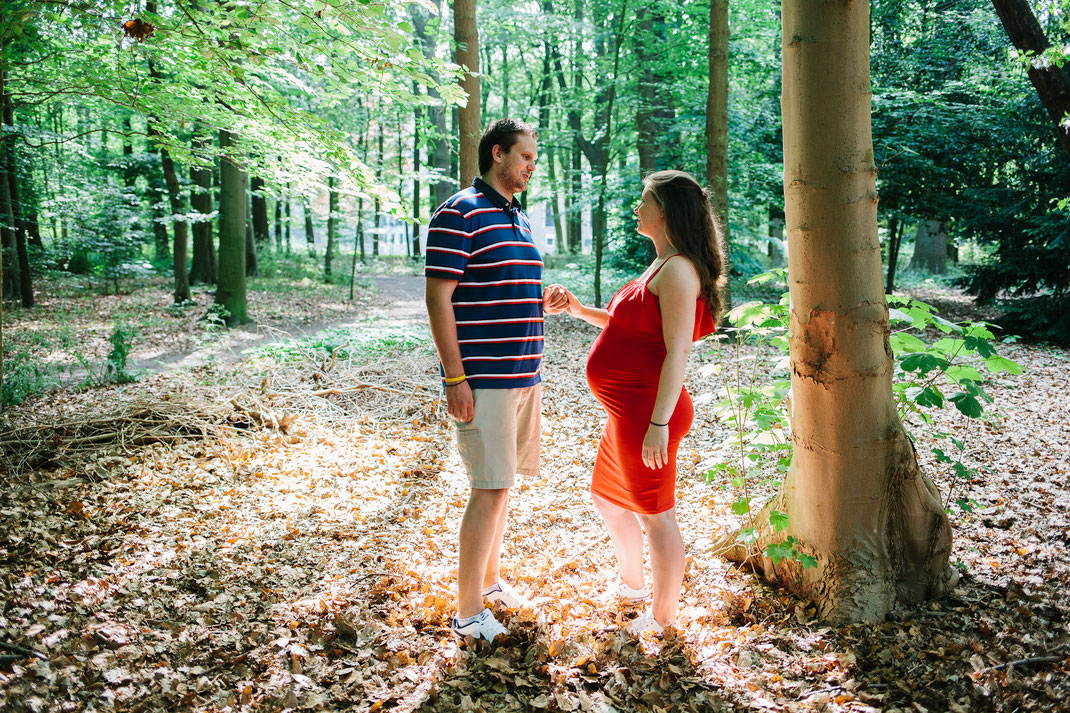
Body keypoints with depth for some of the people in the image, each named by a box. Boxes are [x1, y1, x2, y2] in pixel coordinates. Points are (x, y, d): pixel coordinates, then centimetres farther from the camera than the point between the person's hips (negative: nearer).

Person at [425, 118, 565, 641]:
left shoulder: (519, 219, 17)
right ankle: (468, 613, 2)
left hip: (524, 376, 9)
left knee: (501, 484, 16)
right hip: (483, 380, -9)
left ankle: (488, 579, 31)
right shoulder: (460, 214, -10)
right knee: (490, 490, -8)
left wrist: (546, 303, 5)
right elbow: (438, 298, -15)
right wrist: (455, 377, -19)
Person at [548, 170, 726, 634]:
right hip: (626, 412, 11)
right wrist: (578, 309, 18)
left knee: (656, 515, 2)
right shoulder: (661, 266, 15)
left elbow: (677, 351, -24)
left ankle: (663, 620, 17)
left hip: (646, 411, -11)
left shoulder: (678, 269, -17)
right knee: (606, 499, 24)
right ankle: (631, 585, 44)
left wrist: (658, 423, -27)